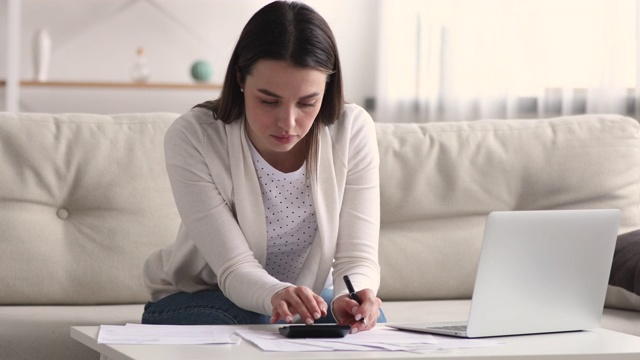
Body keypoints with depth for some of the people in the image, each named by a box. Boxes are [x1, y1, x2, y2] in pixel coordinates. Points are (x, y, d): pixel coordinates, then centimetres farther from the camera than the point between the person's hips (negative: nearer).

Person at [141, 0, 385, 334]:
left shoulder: (353, 131, -19)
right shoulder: (192, 139, -26)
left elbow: (357, 255, -21)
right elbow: (235, 269, -28)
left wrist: (351, 299, -47)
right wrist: (277, 295, -53)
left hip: (309, 297, 2)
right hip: (201, 296, -2)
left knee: (371, 324, -28)